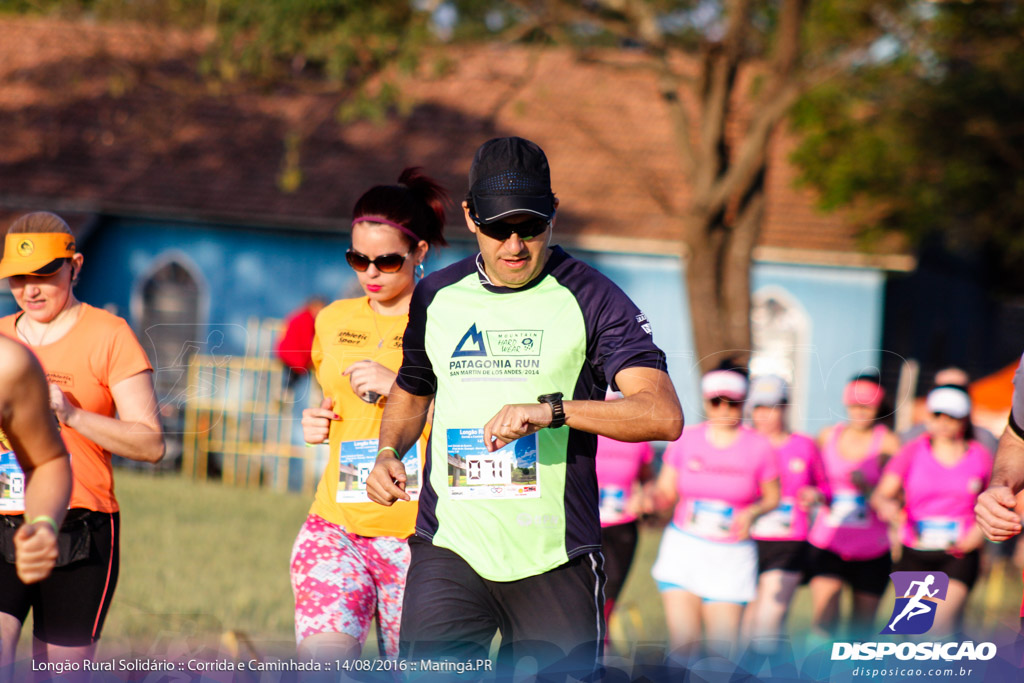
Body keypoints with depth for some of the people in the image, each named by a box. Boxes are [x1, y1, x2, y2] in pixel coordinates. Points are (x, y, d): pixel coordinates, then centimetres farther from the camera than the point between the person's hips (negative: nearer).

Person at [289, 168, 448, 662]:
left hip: (415, 533, -3)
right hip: (335, 526, 3)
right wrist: (316, 423, 10)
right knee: (324, 656, -21)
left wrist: (403, 386, -15)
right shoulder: (334, 321, 16)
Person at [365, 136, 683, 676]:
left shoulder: (592, 299, -2)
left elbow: (664, 416, -13)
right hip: (450, 550, 2)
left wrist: (551, 409, -24)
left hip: (555, 562, -2)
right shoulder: (436, 297, 11)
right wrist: (388, 454, 8)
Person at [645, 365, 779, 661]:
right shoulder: (686, 440, 1)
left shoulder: (758, 447, -3)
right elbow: (666, 491, 7)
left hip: (732, 556, -1)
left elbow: (772, 497, 7)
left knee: (723, 648, -4)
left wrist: (752, 513, -14)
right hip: (683, 549, 1)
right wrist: (650, 501, -15)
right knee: (683, 645, -9)